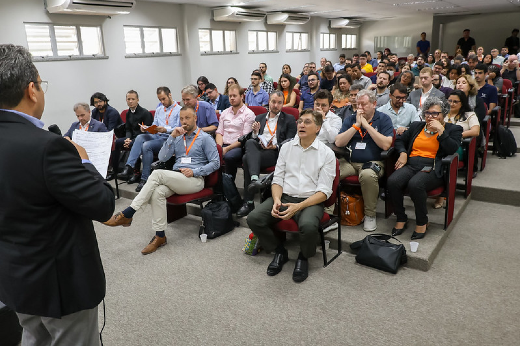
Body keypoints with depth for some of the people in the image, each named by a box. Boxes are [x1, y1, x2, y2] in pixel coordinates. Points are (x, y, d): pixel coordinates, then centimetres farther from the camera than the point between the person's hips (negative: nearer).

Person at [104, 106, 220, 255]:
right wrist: (172, 137, 0)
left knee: (157, 174, -28)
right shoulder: (178, 137, 21)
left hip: (195, 180, -5)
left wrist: (194, 171, -13)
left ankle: (127, 214, -27)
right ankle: (160, 236, -24)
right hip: (175, 179, 5)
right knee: (157, 192, -30)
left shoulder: (205, 138, 5)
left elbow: (215, 163, -2)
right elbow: (162, 157, 9)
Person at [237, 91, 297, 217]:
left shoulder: (289, 119, 16)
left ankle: (248, 202, -30)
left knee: (247, 158, -30)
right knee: (250, 142, -33)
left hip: (276, 153, -3)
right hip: (257, 150, 4)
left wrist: (276, 146, -13)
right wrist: (255, 132, -1)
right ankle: (254, 178, -47)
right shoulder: (259, 118, 27)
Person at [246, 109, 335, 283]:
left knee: (308, 226, -36)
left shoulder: (326, 153, -1)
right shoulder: (286, 147, 11)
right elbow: (277, 179, 10)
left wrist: (298, 207, -20)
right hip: (284, 196, 4)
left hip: (311, 200, -3)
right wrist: (277, 201, -11)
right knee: (253, 218, -20)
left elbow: (324, 191, -7)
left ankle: (303, 257, 0)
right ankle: (280, 251, 7)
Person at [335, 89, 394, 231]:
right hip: (349, 162, 3)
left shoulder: (383, 119, 4)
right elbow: (338, 143, 1)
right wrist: (356, 125, -5)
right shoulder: (350, 119, 13)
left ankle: (370, 215, -16)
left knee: (368, 175, -38)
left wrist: (366, 125, -10)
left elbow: (386, 145, -11)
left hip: (373, 162, -3)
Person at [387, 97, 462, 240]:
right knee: (392, 181, -28)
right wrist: (403, 153, 6)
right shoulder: (416, 126, 23)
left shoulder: (453, 129, 11)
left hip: (432, 169, -4)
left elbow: (452, 149, -6)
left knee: (415, 184, -36)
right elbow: (400, 140, 26)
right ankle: (401, 219, -10)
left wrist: (440, 130, -9)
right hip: (411, 165, 4)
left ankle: (422, 222, -13)